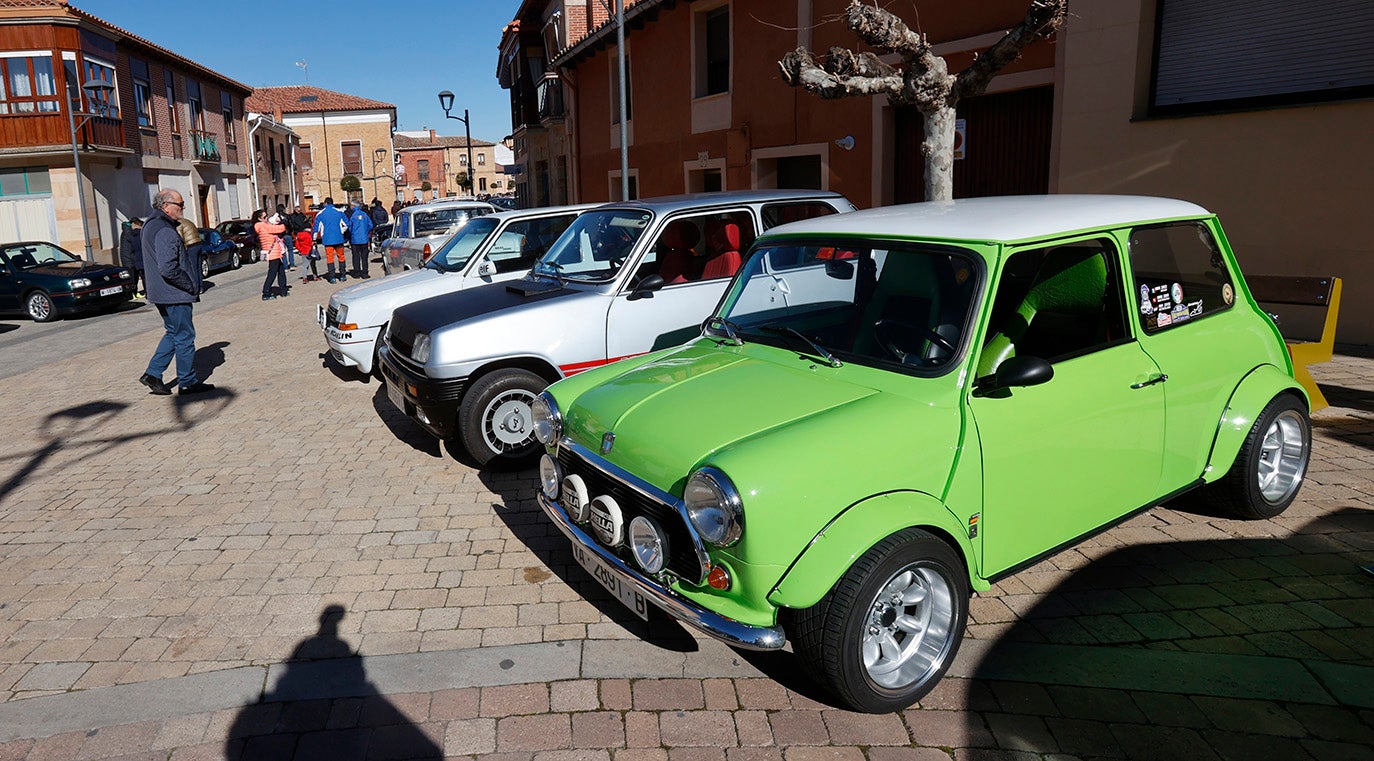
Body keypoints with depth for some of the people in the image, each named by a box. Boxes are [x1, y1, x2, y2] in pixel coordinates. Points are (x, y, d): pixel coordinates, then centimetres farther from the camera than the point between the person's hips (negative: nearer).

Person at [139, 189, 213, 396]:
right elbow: (168, 269, -28)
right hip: (175, 294, -10)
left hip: (161, 293, 10)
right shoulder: (165, 231, -20)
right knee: (184, 336, 0)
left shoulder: (150, 226, 14)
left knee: (174, 333, 20)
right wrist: (191, 286, -16)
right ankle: (188, 382, 8)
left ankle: (153, 373, 18)